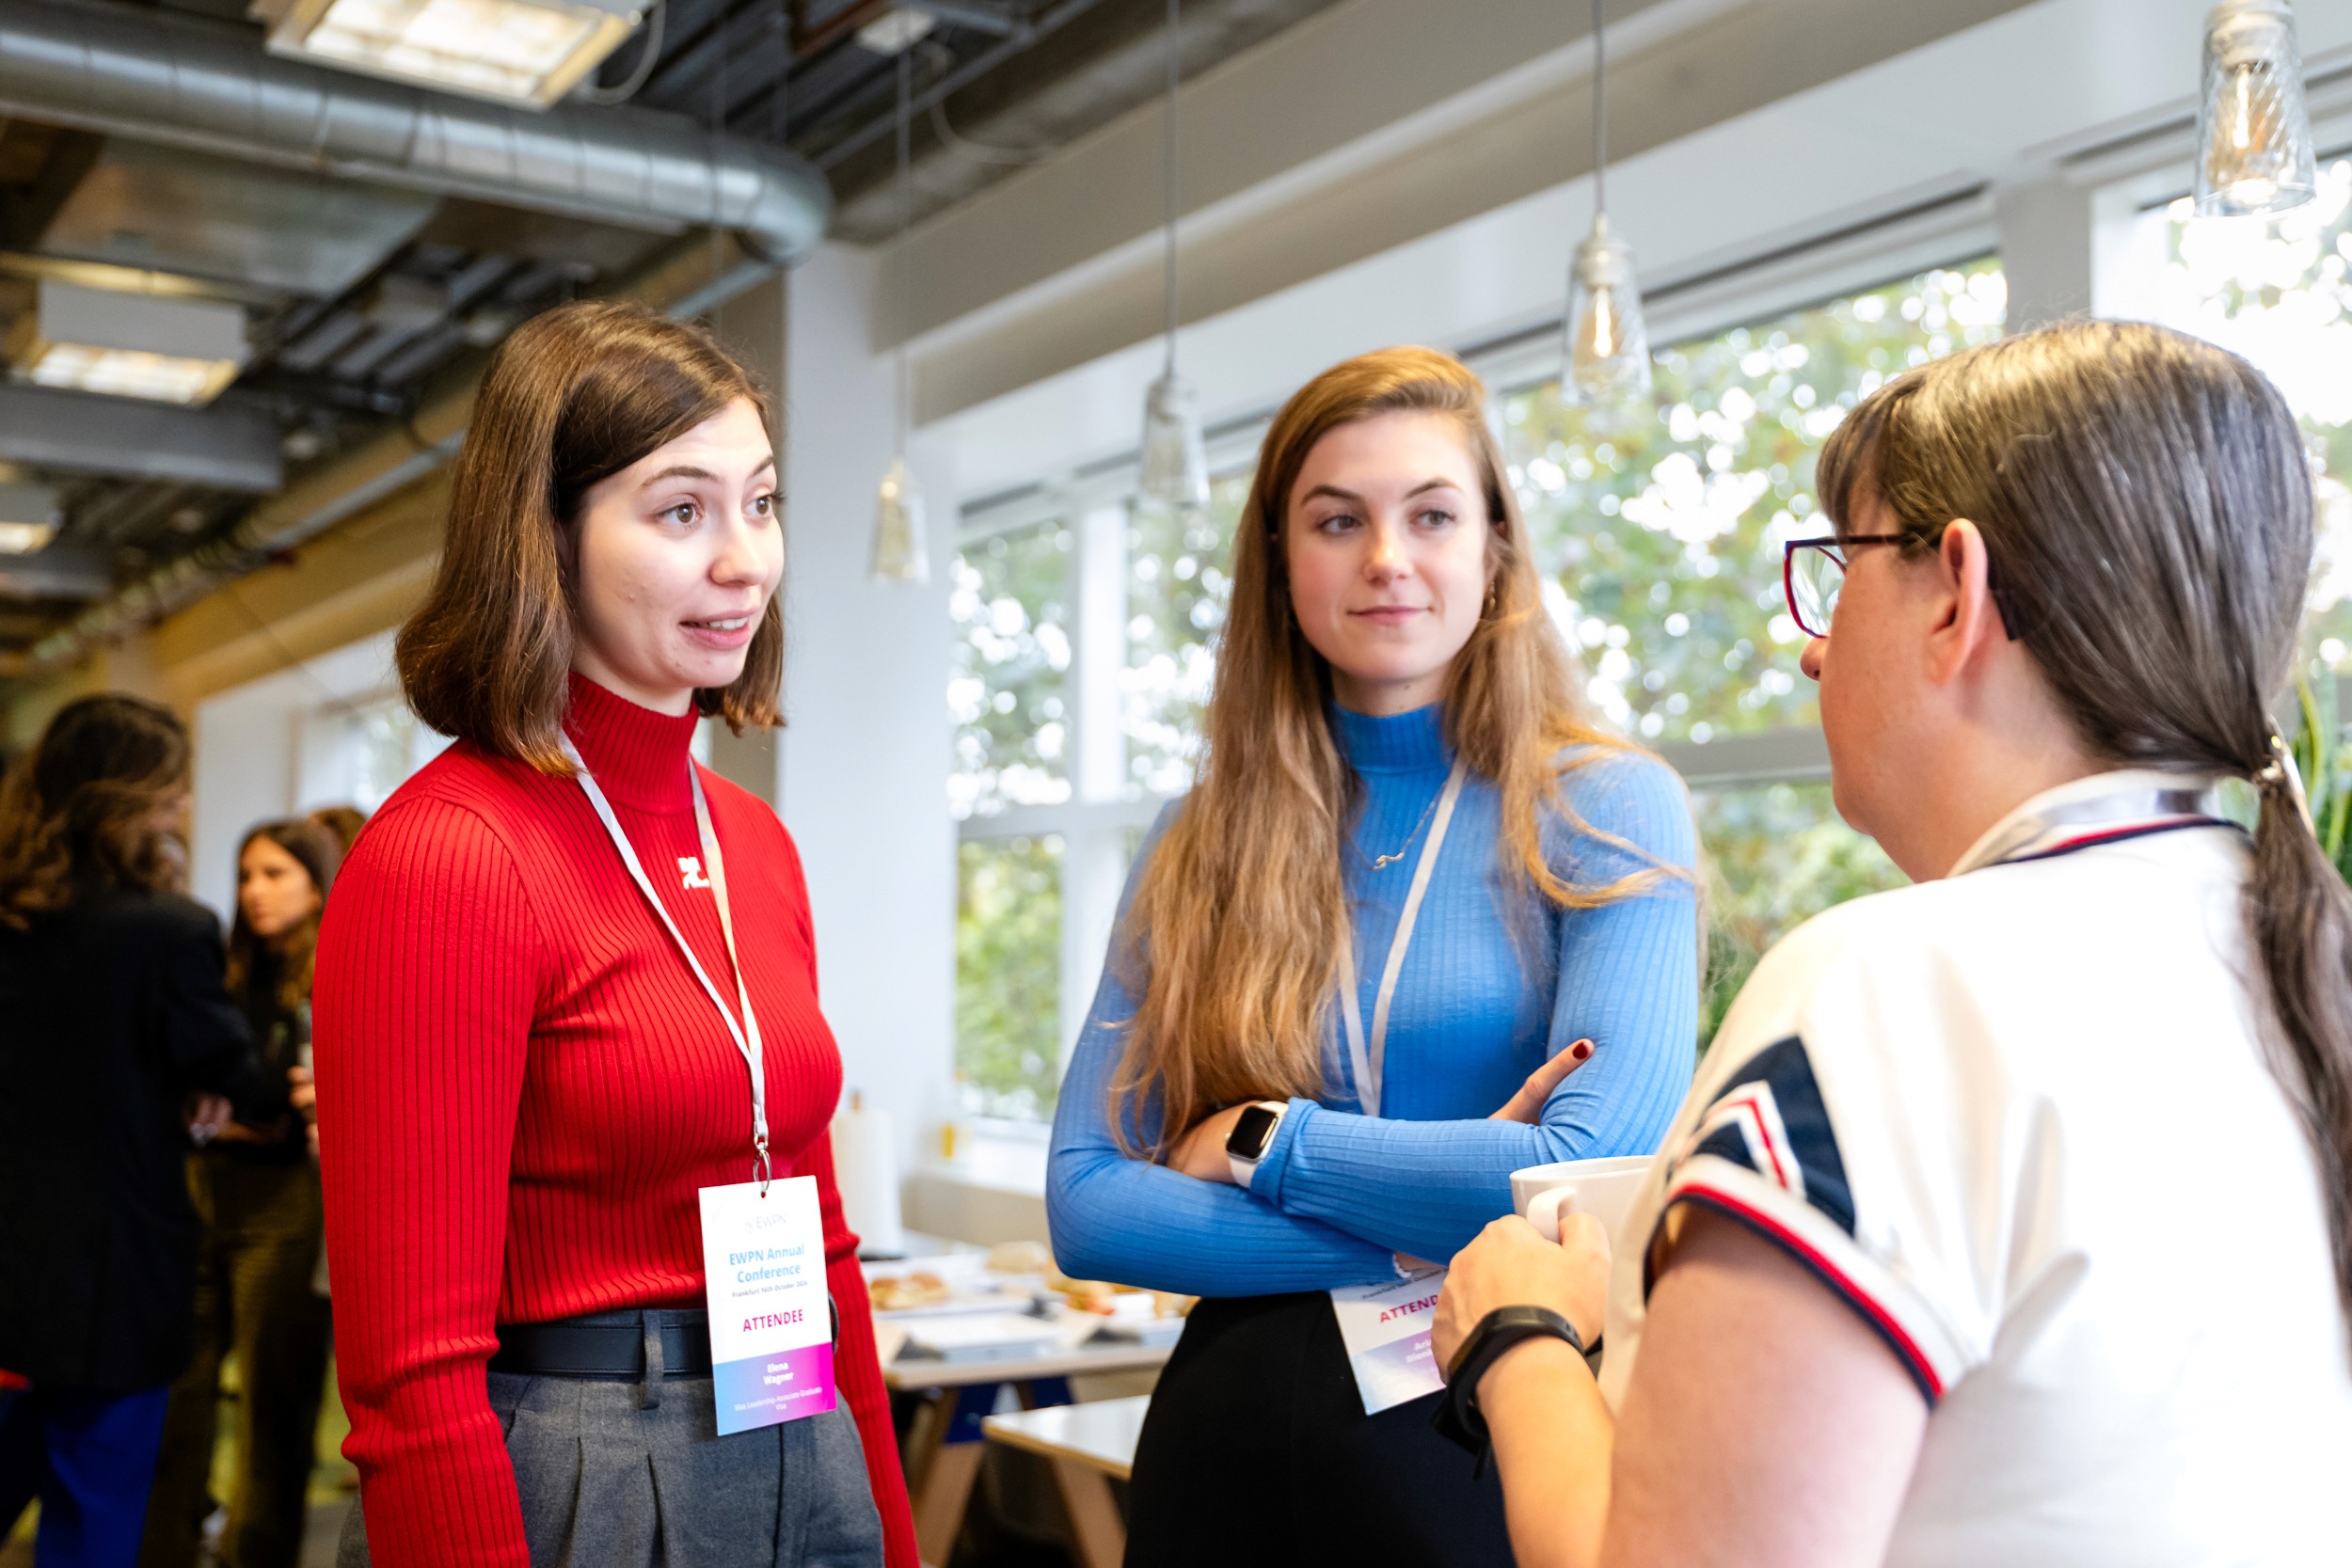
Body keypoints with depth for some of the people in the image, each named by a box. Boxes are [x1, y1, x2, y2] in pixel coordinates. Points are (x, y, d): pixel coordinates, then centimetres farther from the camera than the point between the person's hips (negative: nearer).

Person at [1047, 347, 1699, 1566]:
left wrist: (1266, 1142, -11)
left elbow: (1594, 1183, -19)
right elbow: (1085, 1204, -5)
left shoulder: (1605, 811, -6)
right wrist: (1422, 1232, -15)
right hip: (1223, 1431, 3)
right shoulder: (1196, 848, 2)